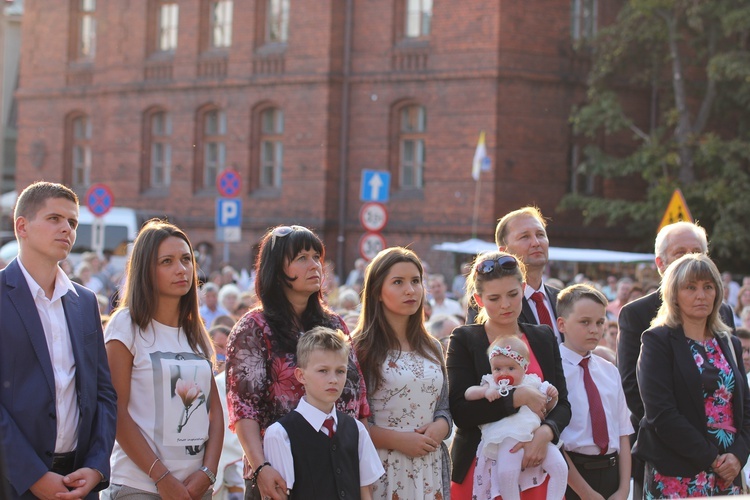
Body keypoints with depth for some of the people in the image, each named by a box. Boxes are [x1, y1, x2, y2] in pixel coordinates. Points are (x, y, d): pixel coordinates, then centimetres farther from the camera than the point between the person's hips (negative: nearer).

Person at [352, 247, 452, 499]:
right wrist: (396, 440, -17)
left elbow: (444, 408, 15)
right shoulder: (360, 348, -6)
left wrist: (438, 429, -5)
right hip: (384, 472, -5)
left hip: (430, 470, 5)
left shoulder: (432, 348, 12)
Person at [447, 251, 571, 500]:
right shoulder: (464, 340, -1)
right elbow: (460, 411, -12)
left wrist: (546, 432, -14)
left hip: (533, 465, 3)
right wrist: (518, 397, -17)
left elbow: (562, 404, 6)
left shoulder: (544, 338, 11)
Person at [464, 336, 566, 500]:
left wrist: (552, 397, 6)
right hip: (509, 439, -3)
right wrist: (485, 391, -16)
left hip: (537, 435, 3)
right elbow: (468, 394, 2)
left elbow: (547, 408, 27)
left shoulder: (532, 383, 18)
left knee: (560, 468, -9)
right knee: (506, 473, -27)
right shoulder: (492, 385, 12)